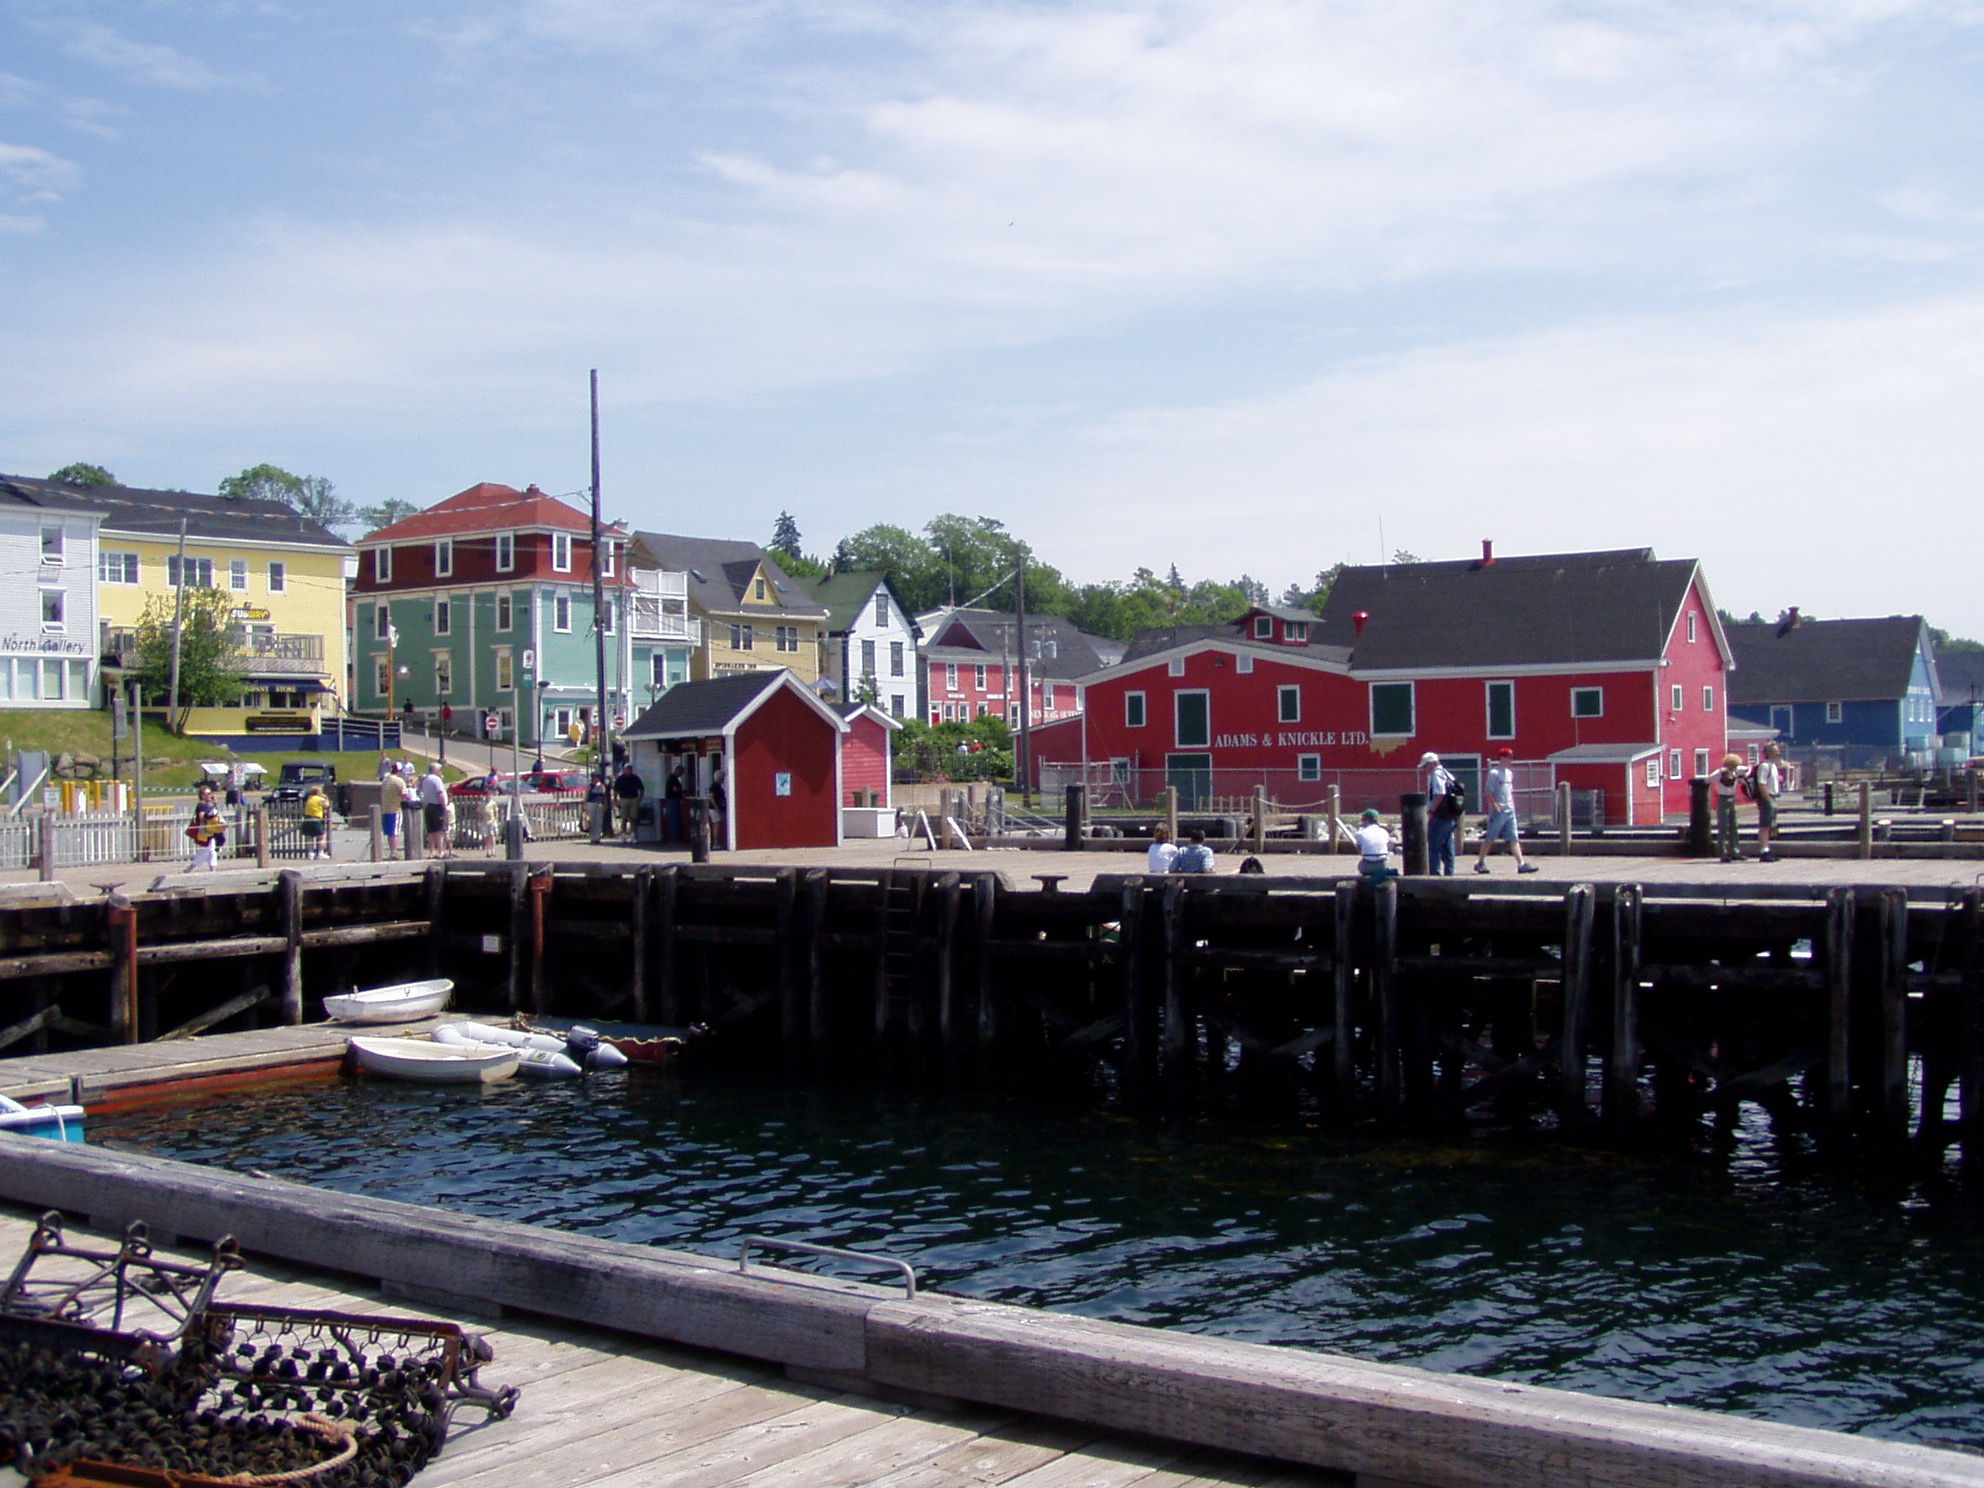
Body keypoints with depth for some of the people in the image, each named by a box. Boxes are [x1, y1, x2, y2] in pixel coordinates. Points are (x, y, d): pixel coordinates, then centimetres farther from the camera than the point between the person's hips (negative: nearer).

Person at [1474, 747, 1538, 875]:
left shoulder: (1509, 773, 15)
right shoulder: (1494, 773, -10)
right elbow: (1488, 793, -14)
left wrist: (1512, 806, 15)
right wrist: (1496, 807, -18)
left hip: (1510, 811, 7)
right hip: (1498, 812, -7)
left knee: (1514, 839, 1)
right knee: (1490, 839, 1)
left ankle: (1521, 864, -4)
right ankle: (1480, 863, 11)